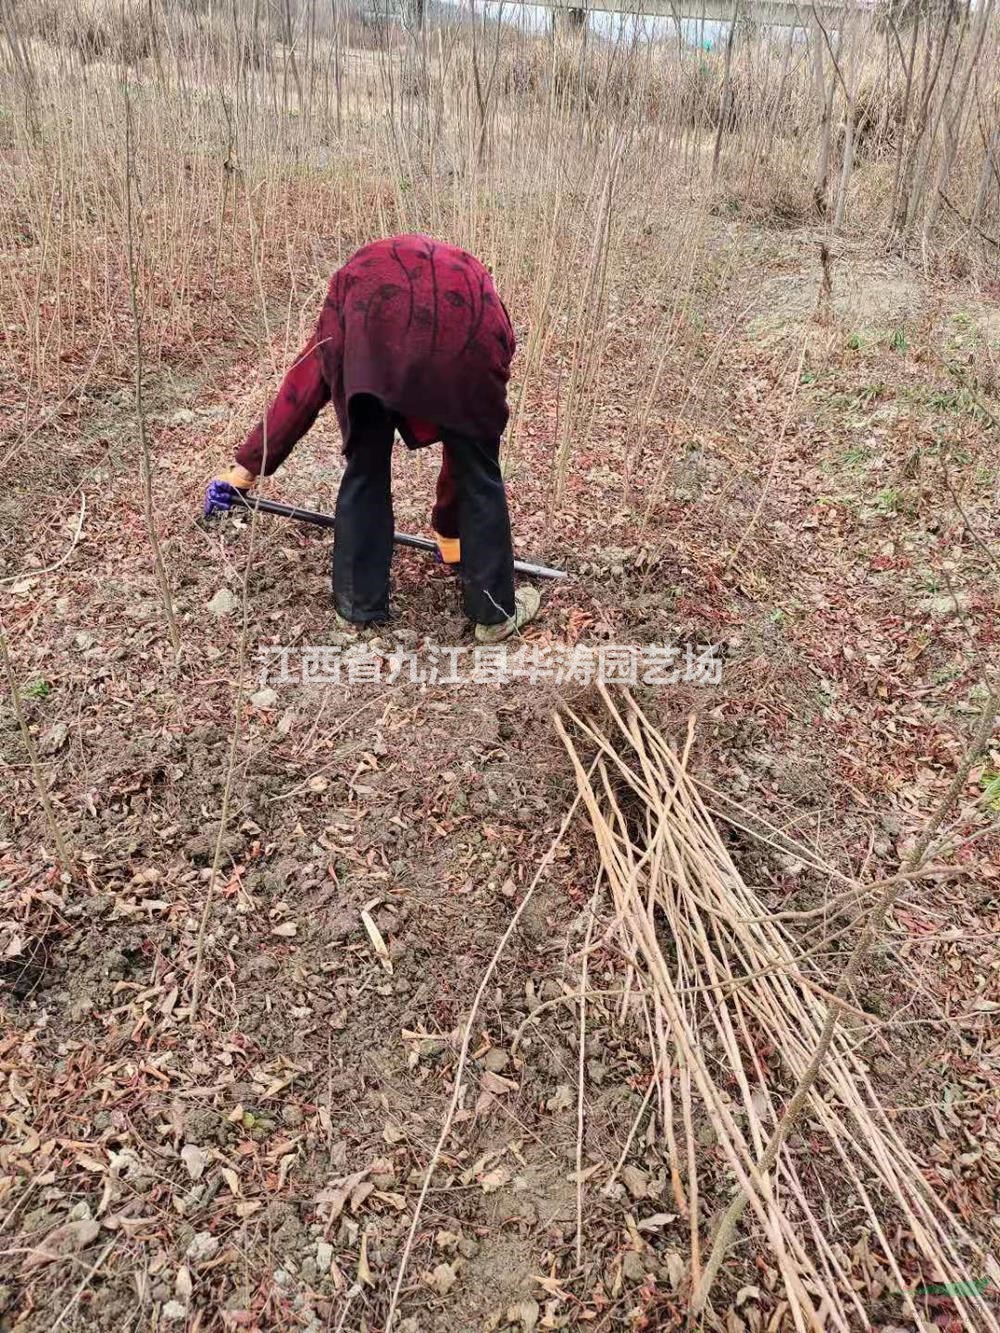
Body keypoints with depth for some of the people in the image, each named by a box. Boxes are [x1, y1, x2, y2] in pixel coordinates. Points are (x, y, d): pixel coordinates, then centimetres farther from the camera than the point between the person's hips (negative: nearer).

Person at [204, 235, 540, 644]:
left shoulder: (363, 277, 43)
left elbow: (300, 390, 34)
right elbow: (462, 448, 44)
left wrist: (247, 466, 37)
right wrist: (448, 527, 55)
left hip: (374, 315, 0)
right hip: (467, 318, 0)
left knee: (364, 468, 18)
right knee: (479, 469, 17)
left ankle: (358, 603, 29)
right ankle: (496, 612, 28)